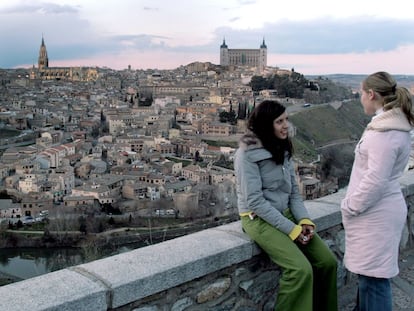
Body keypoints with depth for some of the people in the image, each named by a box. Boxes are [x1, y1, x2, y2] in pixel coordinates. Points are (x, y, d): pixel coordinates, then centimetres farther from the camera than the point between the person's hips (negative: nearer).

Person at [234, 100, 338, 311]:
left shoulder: (283, 149, 7)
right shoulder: (247, 154, -15)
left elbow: (293, 191, 10)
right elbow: (255, 201, -20)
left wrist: (304, 220, -7)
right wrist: (291, 229, -20)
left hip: (286, 214, 7)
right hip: (258, 219, -7)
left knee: (327, 261, -5)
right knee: (301, 270, -24)